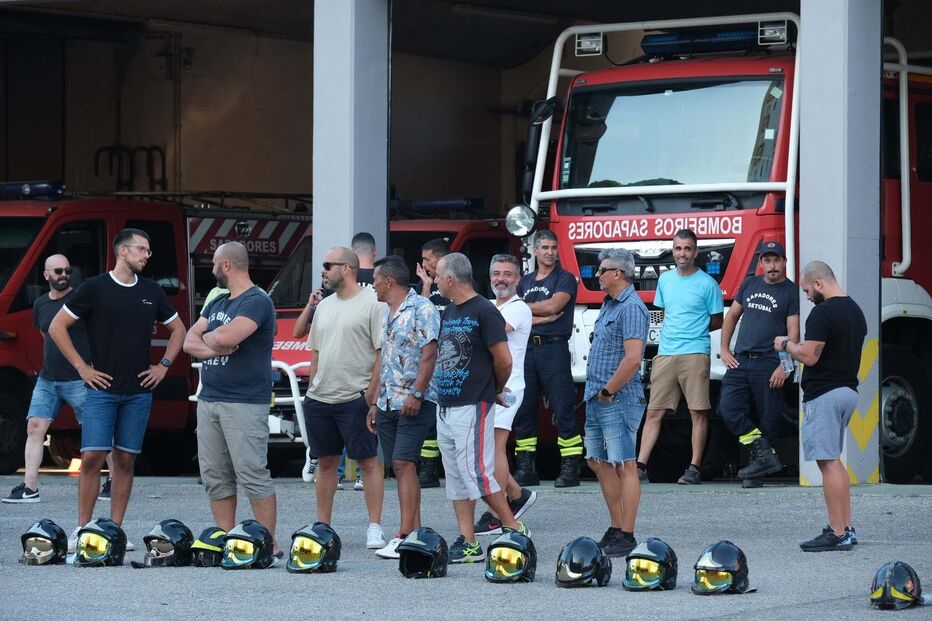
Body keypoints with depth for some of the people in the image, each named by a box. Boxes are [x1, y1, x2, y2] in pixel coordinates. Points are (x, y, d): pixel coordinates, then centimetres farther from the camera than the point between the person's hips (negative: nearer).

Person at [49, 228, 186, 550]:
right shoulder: (95, 288, -3)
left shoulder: (152, 291, 10)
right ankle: (82, 528, -3)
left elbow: (177, 329, 23)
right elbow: (57, 327, -1)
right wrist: (81, 367, -5)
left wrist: (164, 365, 10)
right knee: (92, 457, -10)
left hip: (139, 391, 4)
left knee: (125, 460, 4)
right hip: (102, 388, -4)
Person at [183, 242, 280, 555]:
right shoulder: (217, 303, 19)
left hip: (245, 403, -9)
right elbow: (190, 342, 12)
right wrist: (216, 346, -8)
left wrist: (208, 338, -2)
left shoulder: (257, 302, -9)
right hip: (209, 400, 9)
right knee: (215, 476, 7)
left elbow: (228, 336, -24)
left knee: (252, 475, -9)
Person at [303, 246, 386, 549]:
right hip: (319, 399, 7)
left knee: (368, 461, -2)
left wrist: (372, 392, -15)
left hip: (355, 398, -7)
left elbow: (382, 352, -10)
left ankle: (374, 527, -1)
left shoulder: (373, 304, -7)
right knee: (326, 461, 11)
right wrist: (311, 389, 14)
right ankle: (322, 526, 16)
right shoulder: (324, 306, 16)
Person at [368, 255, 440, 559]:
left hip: (415, 402, -9)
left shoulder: (422, 308, -8)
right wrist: (376, 402, 19)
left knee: (403, 463, -15)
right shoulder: (387, 312, 19)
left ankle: (406, 536, -17)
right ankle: (415, 531, 9)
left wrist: (417, 393, -22)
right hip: (389, 404, 9)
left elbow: (429, 354, -15)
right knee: (400, 467, 6)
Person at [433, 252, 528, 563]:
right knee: (456, 478, 8)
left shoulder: (484, 312, -12)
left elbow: (504, 361, -13)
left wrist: (494, 390, 4)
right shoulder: (448, 313, 15)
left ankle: (514, 529, -2)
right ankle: (467, 543, 10)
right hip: (446, 407, 9)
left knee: (476, 474, -12)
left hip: (473, 408, -9)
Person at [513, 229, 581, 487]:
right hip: (527, 348, 6)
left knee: (563, 409, -8)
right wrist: (541, 318, -8)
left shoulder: (565, 278, 3)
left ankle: (570, 468, -8)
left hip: (554, 347, -6)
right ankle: (525, 469, 8)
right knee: (523, 410, 4)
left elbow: (552, 306, -12)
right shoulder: (526, 281, 17)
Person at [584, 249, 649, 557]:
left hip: (618, 401, -10)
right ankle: (615, 529, 21)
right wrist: (597, 391, 15)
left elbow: (632, 358, -24)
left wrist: (608, 391, -16)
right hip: (597, 398, 10)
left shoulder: (631, 308, -15)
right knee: (598, 463, 14)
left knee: (624, 466, -6)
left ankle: (626, 537, -5)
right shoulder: (609, 304, 16)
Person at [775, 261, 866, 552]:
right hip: (848, 390, 10)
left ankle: (837, 534, -10)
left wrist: (786, 344, -2)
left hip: (824, 395, -10)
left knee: (828, 462, -8)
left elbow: (809, 356, -20)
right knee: (834, 460, 17)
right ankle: (846, 528, 16)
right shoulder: (855, 310, 14)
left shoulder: (823, 313, -16)